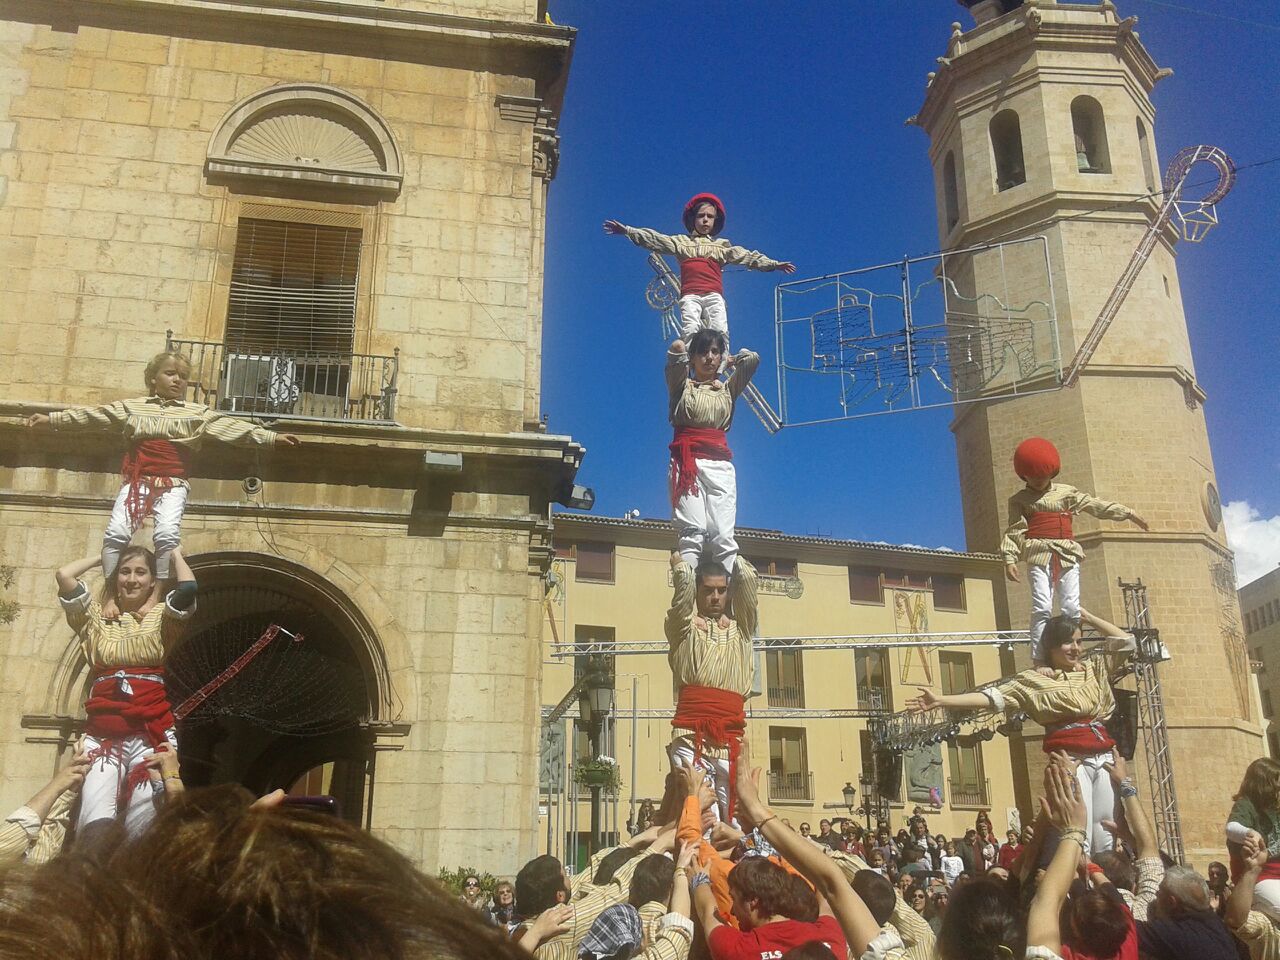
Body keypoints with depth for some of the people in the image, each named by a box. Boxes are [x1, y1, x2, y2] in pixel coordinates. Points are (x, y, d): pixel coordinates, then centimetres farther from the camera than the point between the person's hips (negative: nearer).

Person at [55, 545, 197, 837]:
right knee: (95, 823, -16)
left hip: (151, 733, -1)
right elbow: (64, 575, 4)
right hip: (101, 735, 2)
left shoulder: (161, 617, 11)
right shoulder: (96, 617, 17)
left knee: (142, 824, -10)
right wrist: (103, 557, 20)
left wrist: (175, 554, 9)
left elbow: (188, 587, -10)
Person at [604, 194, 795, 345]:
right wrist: (627, 231, 2)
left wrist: (773, 264, 7)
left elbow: (747, 256, 18)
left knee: (720, 332, -20)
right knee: (690, 333, -22)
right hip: (690, 295, -1)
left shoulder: (722, 245, 26)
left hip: (714, 295, 1)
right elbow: (655, 239, 14)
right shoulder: (681, 242, 23)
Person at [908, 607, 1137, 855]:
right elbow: (991, 697, -3)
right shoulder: (1034, 680, 4)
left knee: (1106, 838, 4)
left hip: (1105, 757, 5)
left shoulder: (1094, 669, 17)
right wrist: (939, 700, -12)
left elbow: (1125, 641, 21)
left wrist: (1086, 616, 16)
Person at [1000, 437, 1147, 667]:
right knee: (1042, 608, -15)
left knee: (1072, 608, -5)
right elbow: (1014, 530, 0)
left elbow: (1097, 506, 22)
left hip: (1067, 555, 4)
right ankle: (1039, 661, -17)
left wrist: (1128, 514, 21)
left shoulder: (1066, 493, 18)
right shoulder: (1019, 500, 9)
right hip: (1040, 555, -3)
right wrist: (1010, 559, -13)